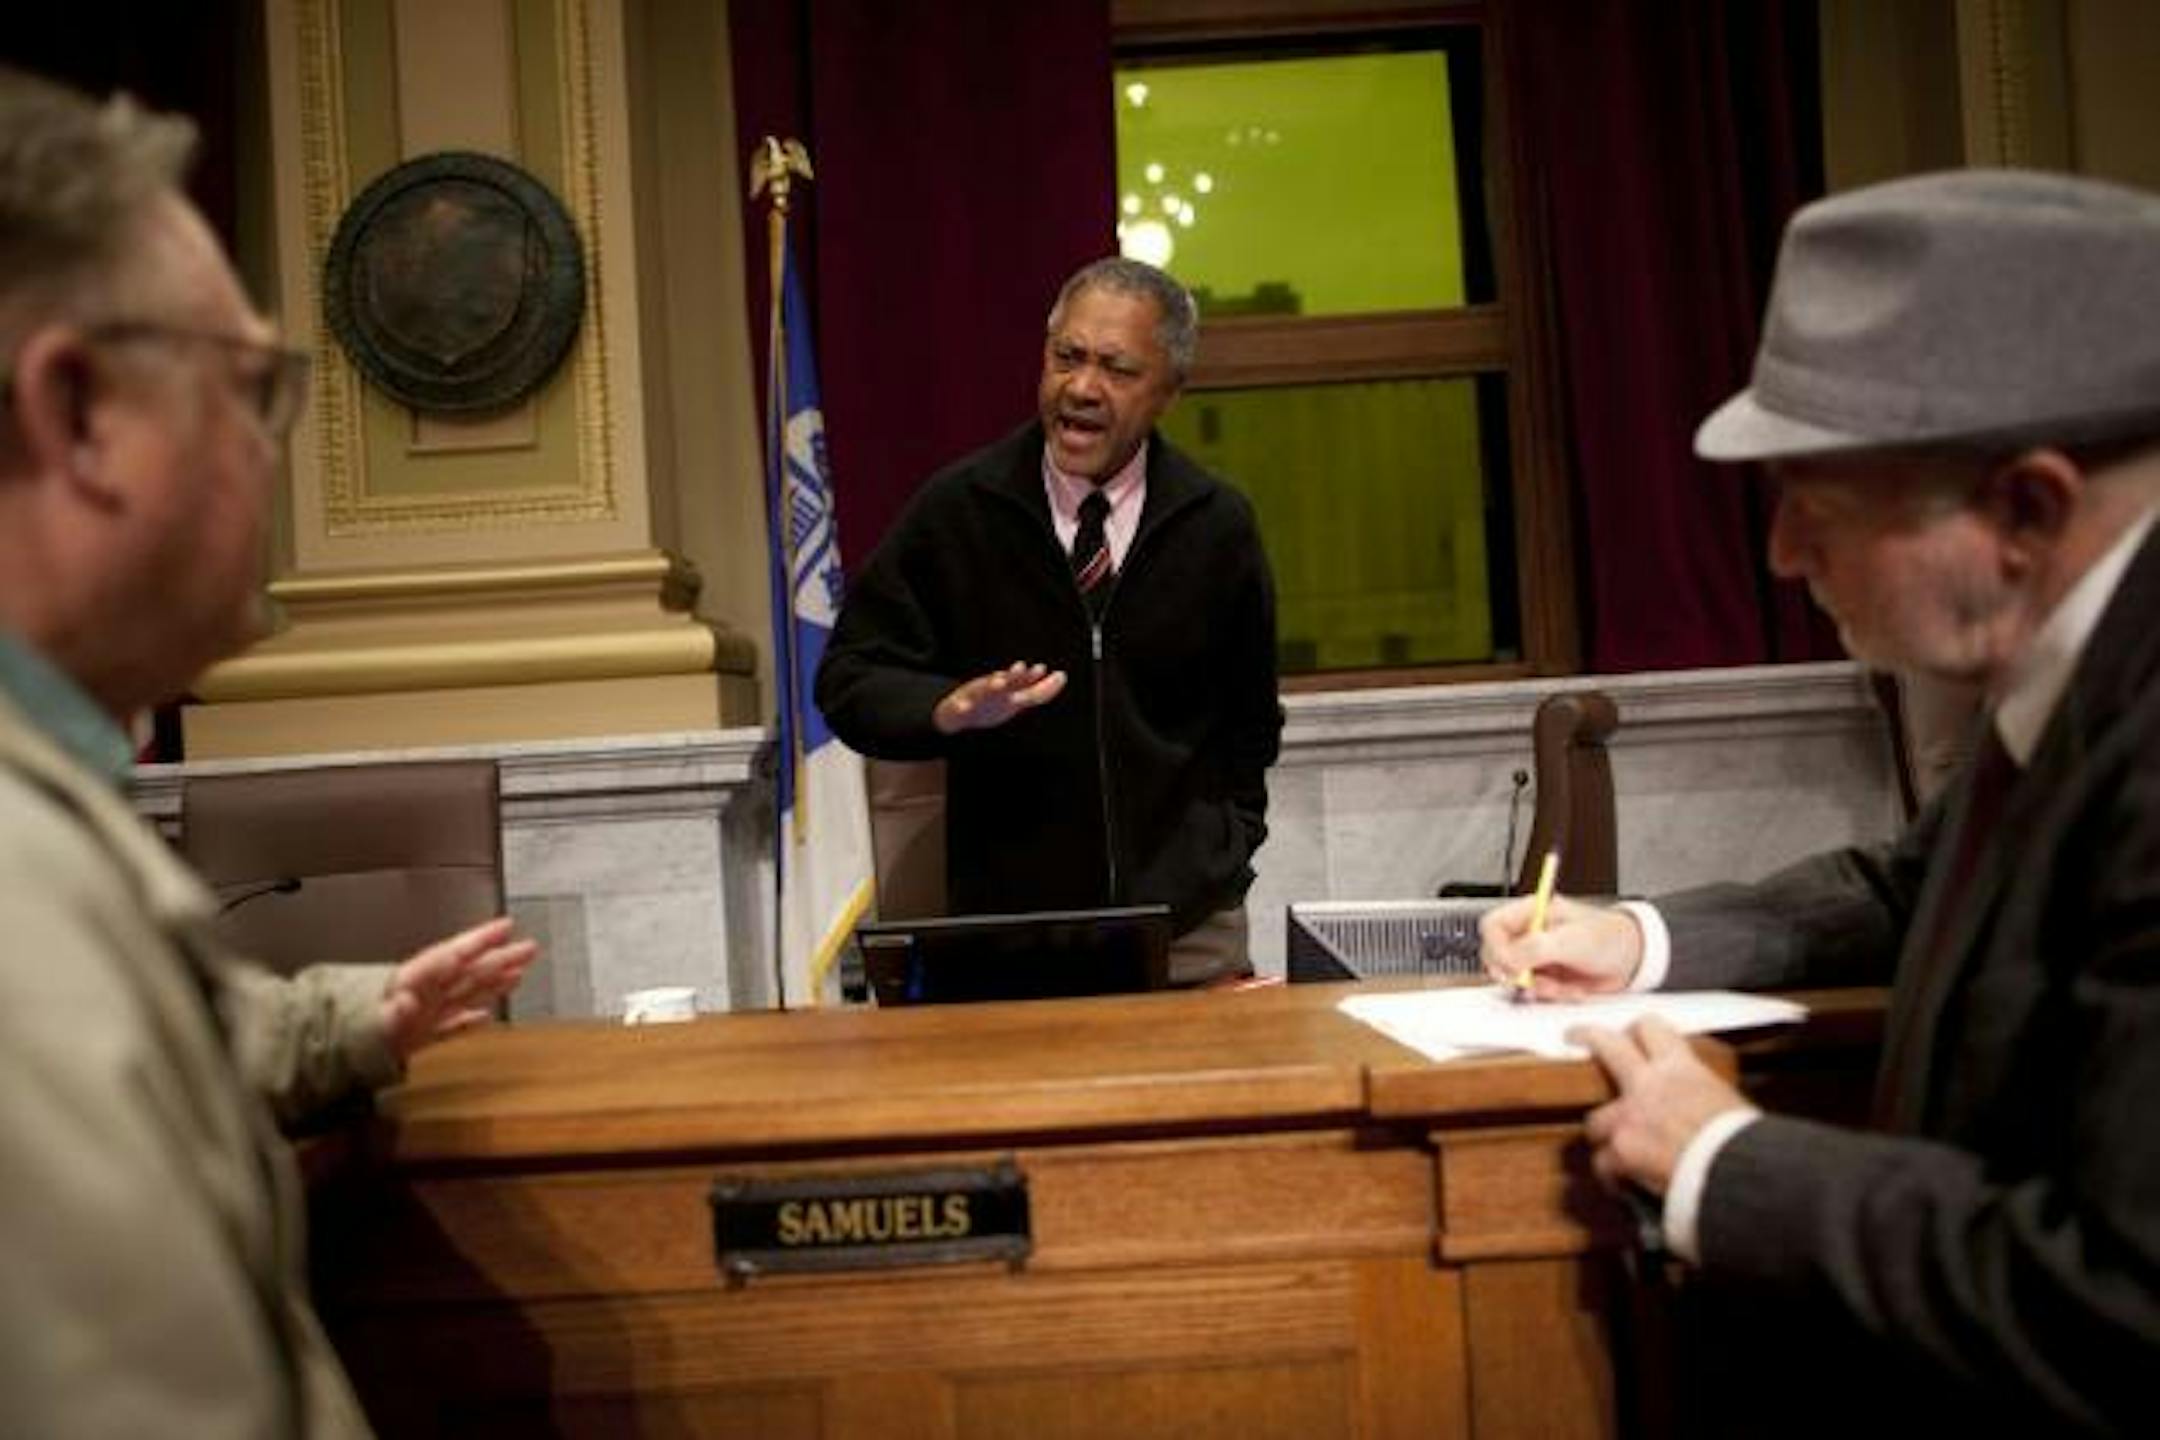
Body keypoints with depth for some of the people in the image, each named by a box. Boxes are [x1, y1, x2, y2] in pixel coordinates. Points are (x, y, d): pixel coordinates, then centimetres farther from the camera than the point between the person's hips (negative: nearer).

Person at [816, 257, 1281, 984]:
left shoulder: (1219, 524, 2)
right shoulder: (955, 510, -4)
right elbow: (849, 680, -2)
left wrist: (1224, 849, 7)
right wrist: (950, 708, -21)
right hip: (1006, 918, -1)